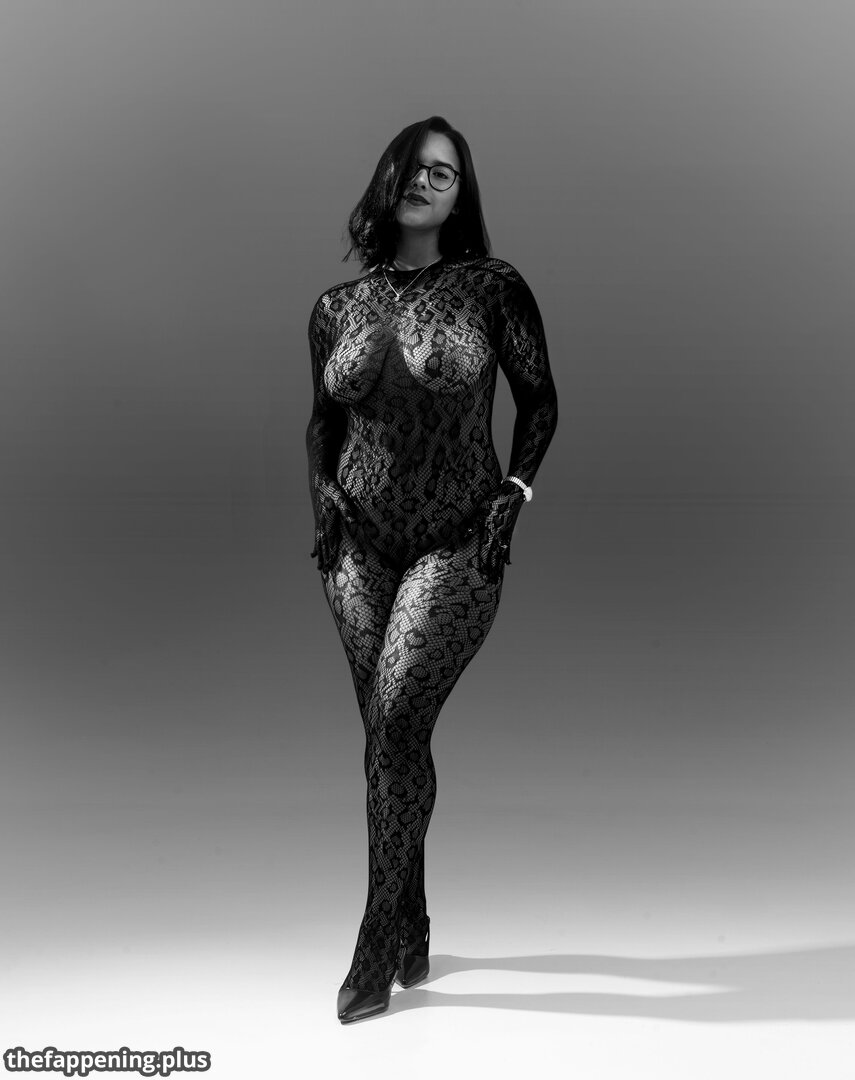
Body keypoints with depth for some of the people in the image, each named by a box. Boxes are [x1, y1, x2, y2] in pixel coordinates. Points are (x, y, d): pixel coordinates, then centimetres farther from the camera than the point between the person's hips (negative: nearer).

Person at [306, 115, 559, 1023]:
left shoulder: (493, 288, -3)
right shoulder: (337, 306, 7)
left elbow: (539, 402, 4)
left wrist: (512, 496, -5)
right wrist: (323, 493, 2)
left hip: (456, 542, -3)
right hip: (361, 544, 4)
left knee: (393, 722, -15)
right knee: (392, 734, 7)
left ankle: (377, 947, 0)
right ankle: (415, 934, 23)